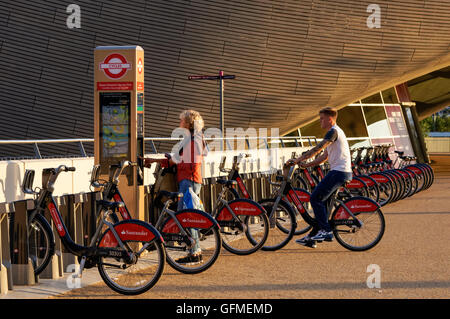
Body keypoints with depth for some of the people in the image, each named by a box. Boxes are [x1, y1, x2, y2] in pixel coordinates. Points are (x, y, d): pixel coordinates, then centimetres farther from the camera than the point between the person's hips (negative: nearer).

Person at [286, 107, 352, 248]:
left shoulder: (334, 131, -10)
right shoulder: (334, 133, 23)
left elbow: (317, 149, -19)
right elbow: (325, 156, 23)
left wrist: (298, 160, -17)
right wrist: (306, 164, 14)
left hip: (339, 172, -10)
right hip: (340, 172, 10)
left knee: (316, 198, -11)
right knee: (321, 201, 10)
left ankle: (326, 231, -11)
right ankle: (312, 236, 12)